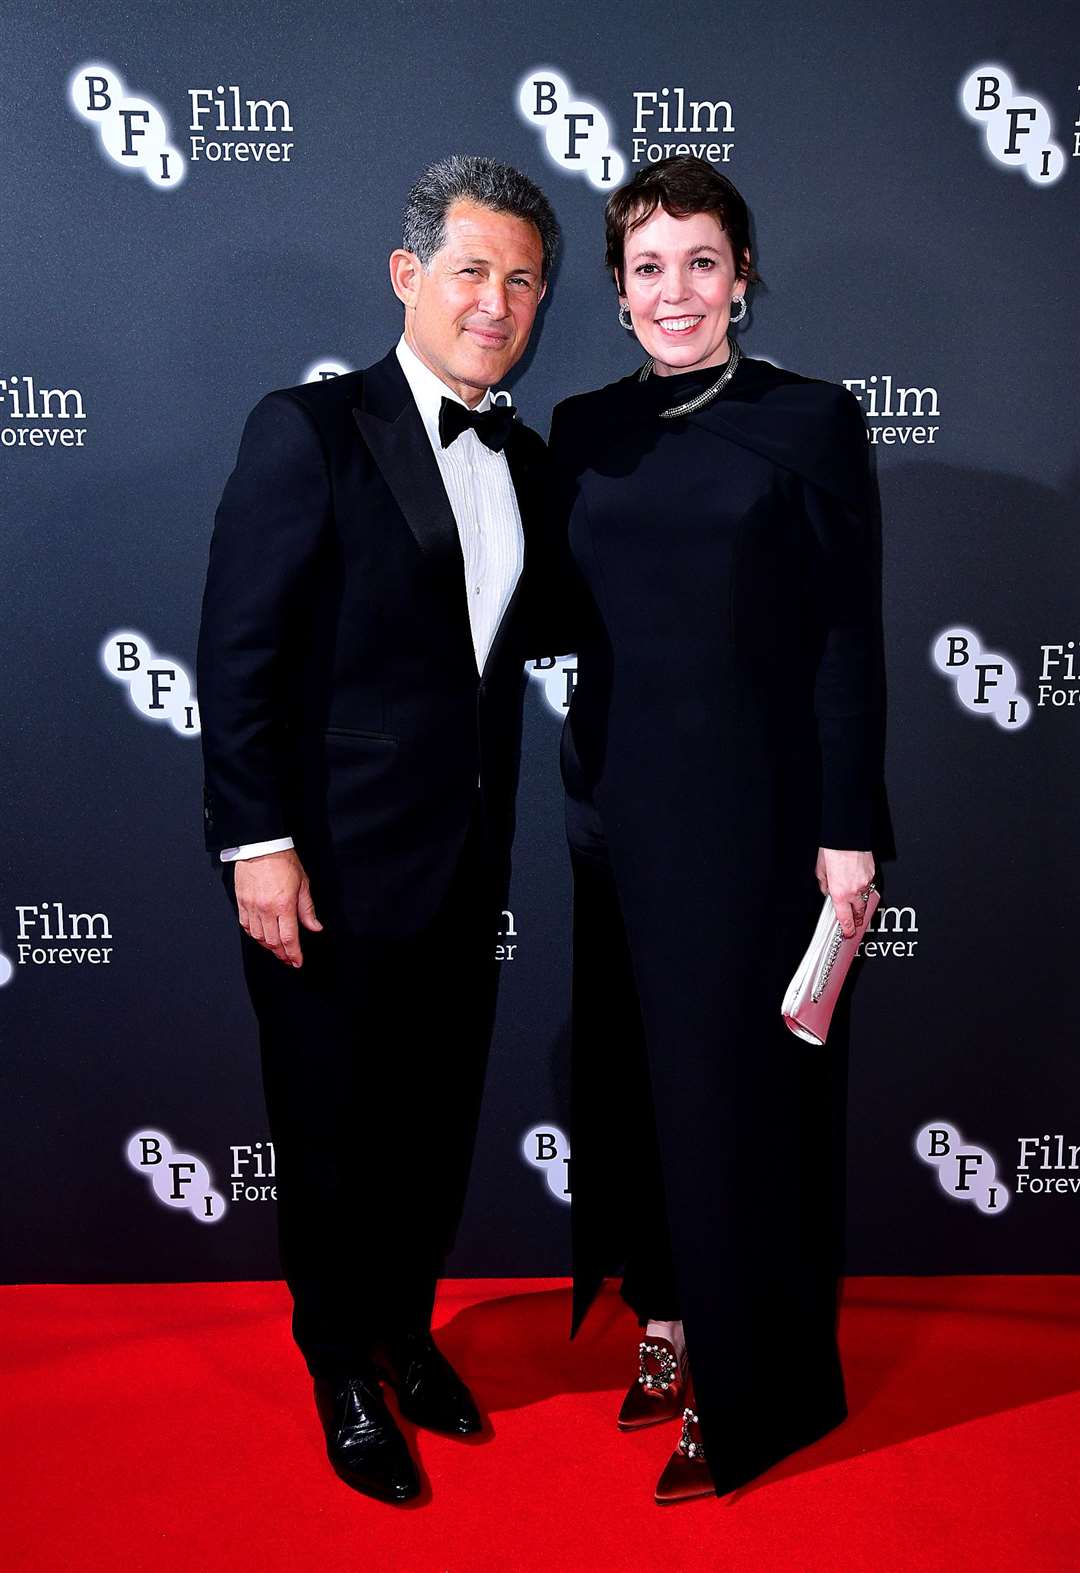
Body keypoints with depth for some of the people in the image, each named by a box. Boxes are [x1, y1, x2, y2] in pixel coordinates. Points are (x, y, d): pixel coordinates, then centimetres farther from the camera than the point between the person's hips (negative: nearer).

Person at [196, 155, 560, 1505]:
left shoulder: (524, 460, 10)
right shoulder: (309, 431, -10)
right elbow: (236, 652, -13)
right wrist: (258, 845, -16)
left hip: (467, 867, 6)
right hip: (335, 867, -6)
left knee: (438, 1119, 18)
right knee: (335, 1129, 10)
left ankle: (406, 1327, 40)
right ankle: (341, 1369, 33)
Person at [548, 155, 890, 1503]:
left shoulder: (810, 419, -3)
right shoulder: (585, 429, 8)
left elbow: (847, 636, -6)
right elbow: (570, 621, 10)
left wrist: (849, 830, -10)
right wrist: (576, 794, 5)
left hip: (754, 799, -4)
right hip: (617, 797, 4)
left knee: (739, 1076, 4)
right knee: (632, 1064, 12)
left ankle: (748, 1384, 21)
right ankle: (664, 1316, 32)